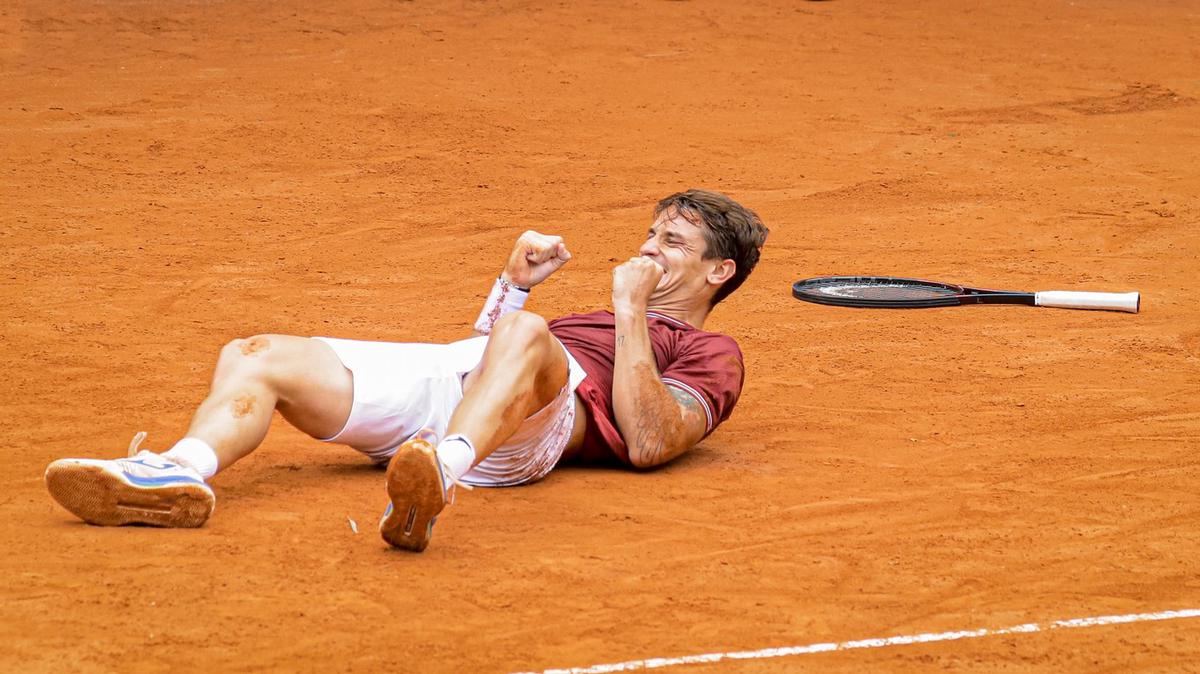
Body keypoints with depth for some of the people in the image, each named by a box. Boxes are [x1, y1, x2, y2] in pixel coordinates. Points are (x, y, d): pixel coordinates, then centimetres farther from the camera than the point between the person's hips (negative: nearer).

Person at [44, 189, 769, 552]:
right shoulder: (597, 320, 43)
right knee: (255, 357, -11)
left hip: (526, 429, -8)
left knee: (526, 337, -42)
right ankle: (184, 472, -40)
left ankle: (437, 479, -67)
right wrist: (515, 281, 26)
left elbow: (647, 443, -3)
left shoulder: (709, 355, 19)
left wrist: (633, 311, -1)